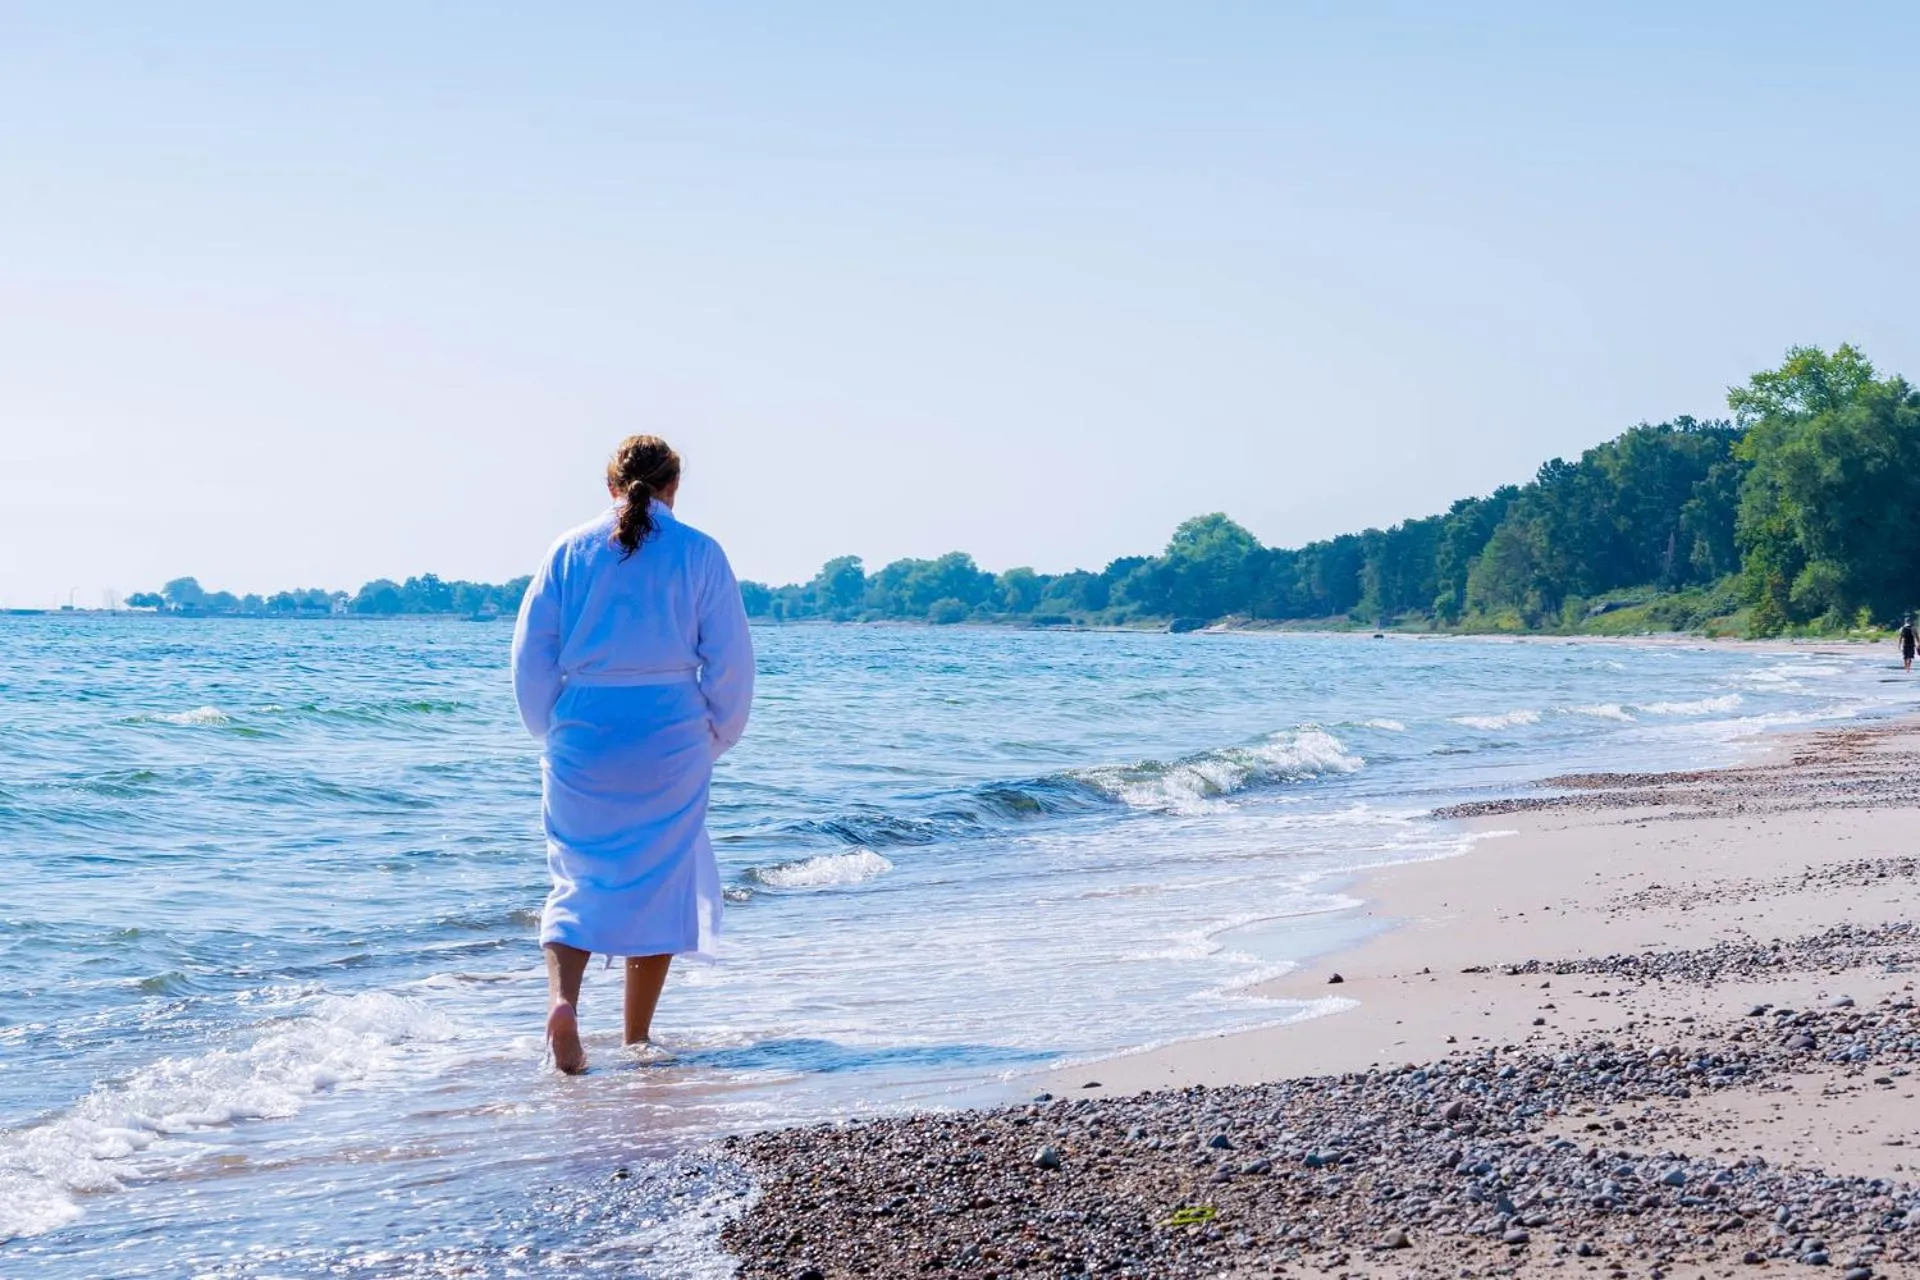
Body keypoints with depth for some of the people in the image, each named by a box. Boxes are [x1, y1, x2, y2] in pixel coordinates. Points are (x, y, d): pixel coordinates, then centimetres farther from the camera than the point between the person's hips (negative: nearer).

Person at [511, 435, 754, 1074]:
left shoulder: (570, 551, 3)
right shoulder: (699, 554, -1)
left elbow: (531, 651, 4)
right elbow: (730, 659, -1)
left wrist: (552, 732, 16)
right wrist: (717, 735, 13)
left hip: (582, 732, 1)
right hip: (671, 734, -1)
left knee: (580, 873, 11)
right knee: (660, 879, 10)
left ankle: (563, 997, -15)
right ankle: (638, 1038, 16)